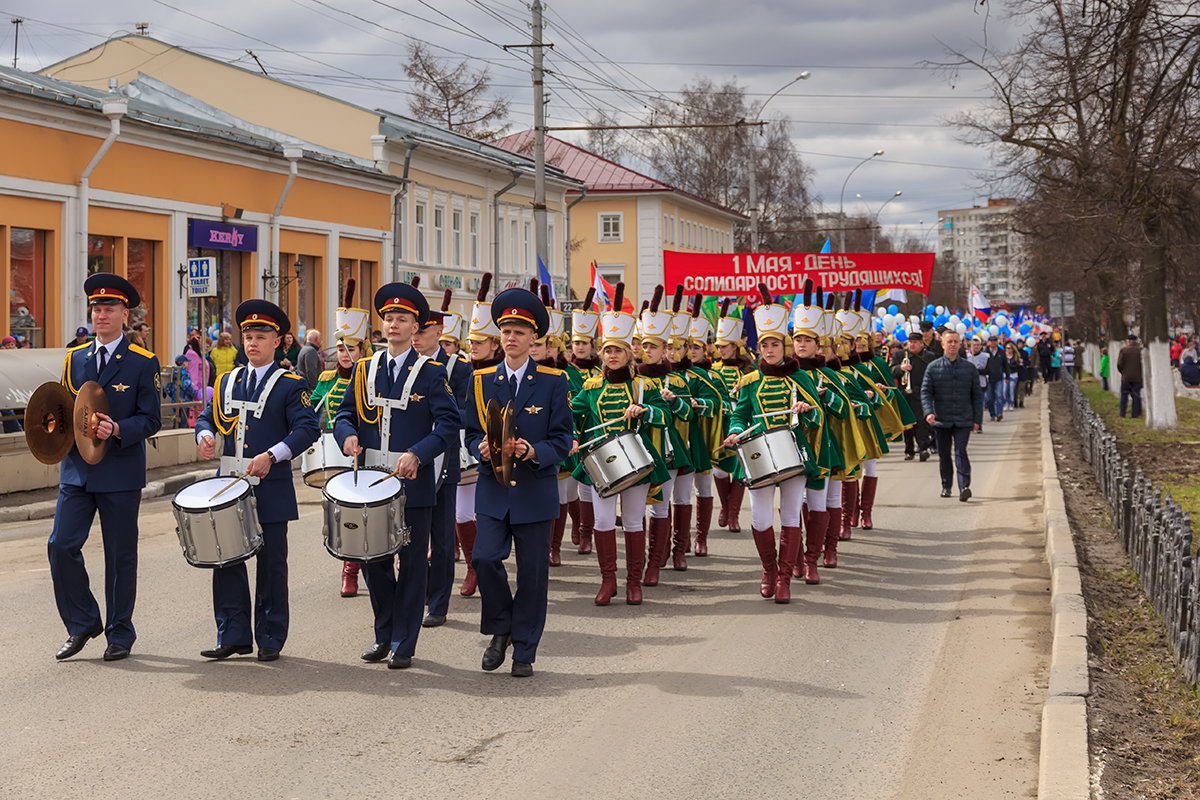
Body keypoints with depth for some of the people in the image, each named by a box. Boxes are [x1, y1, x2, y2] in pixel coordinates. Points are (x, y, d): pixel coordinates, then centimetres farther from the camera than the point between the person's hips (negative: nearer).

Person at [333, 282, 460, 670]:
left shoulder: (432, 373, -3)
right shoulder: (364, 370, 10)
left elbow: (448, 424, -9)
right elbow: (346, 413, 11)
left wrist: (417, 454, -22)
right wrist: (348, 435, -12)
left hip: (414, 483, -4)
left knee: (412, 564, 2)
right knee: (374, 561, 9)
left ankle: (403, 645, 10)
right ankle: (384, 635, 25)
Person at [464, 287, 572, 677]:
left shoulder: (553, 382, 0)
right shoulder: (481, 381, 7)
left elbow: (563, 440, -2)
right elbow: (471, 432, 9)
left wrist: (533, 451, -21)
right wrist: (482, 448, -14)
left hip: (535, 491, -1)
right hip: (493, 489, 1)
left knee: (533, 571, 2)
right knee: (485, 558, -14)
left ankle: (524, 651, 14)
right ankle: (500, 631, 9)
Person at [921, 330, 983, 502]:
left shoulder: (969, 368, 7)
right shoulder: (933, 368, 4)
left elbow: (977, 395, 10)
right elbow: (925, 392, 0)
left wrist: (977, 419, 4)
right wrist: (928, 412, -17)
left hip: (963, 420, -1)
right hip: (941, 420, 1)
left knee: (960, 452, -13)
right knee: (944, 454, 9)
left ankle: (964, 487, -19)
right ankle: (946, 486, 22)